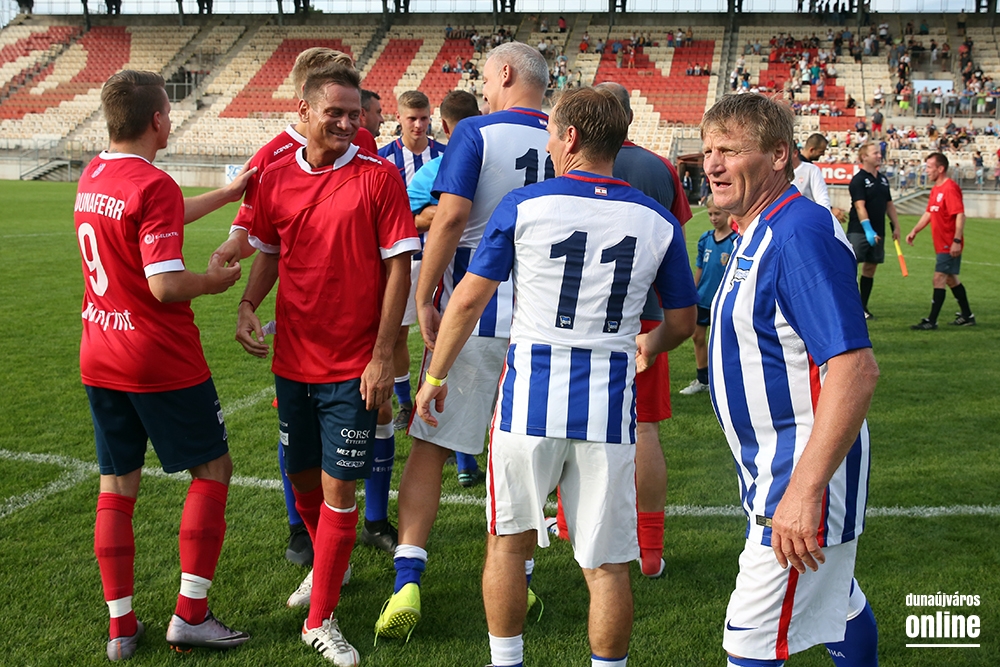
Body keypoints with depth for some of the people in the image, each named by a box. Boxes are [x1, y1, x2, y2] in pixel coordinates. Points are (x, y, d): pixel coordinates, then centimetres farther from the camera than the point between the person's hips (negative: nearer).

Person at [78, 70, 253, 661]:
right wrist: (216, 280, -5)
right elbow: (166, 285, -24)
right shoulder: (154, 185, -18)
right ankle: (190, 614, 7)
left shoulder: (92, 176, 8)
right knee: (213, 469, 7)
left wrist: (227, 193, 28)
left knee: (117, 487, 13)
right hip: (163, 362, -8)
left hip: (99, 361, 8)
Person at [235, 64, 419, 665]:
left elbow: (398, 267, -9)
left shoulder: (379, 175, -8)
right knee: (302, 478, 17)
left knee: (339, 488, -2)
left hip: (352, 367, -4)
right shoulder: (277, 177, 3)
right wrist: (248, 307, -2)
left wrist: (383, 355, -13)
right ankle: (327, 569, 44)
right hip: (292, 361, 4)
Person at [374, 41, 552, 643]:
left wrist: (425, 297, -9)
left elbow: (451, 216, -16)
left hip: (471, 314, -4)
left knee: (431, 446, 5)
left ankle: (408, 582, 1)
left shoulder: (477, 132, -7)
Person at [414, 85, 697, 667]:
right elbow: (682, 322, 12)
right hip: (609, 405, 1)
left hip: (531, 399, -1)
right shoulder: (658, 221, 3)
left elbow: (470, 300, -1)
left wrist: (435, 378, 11)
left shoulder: (523, 206, -3)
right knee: (607, 564, 9)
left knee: (509, 541, 17)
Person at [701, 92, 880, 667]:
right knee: (838, 605, 26)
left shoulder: (801, 234, -22)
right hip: (775, 466, 10)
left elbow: (856, 369, -30)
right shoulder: (758, 232, 10)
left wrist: (804, 490, -33)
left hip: (807, 468, -10)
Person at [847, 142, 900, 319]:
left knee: (870, 268, 9)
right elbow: (860, 206, -17)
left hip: (877, 233, 7)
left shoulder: (882, 179, 15)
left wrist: (896, 226, 16)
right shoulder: (858, 179, -8)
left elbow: (889, 205, 22)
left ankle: (862, 308, 16)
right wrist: (868, 230, -25)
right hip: (859, 231, -7)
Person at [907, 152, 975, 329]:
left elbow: (960, 215, -23)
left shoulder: (950, 188, -17)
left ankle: (931, 321, -7)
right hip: (942, 244, 10)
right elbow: (929, 213, 20)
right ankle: (967, 316, 28)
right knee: (951, 279, 17)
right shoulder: (935, 189, 12)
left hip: (950, 245, -10)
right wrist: (915, 231, 11)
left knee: (939, 279, -9)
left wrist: (957, 241, -27)